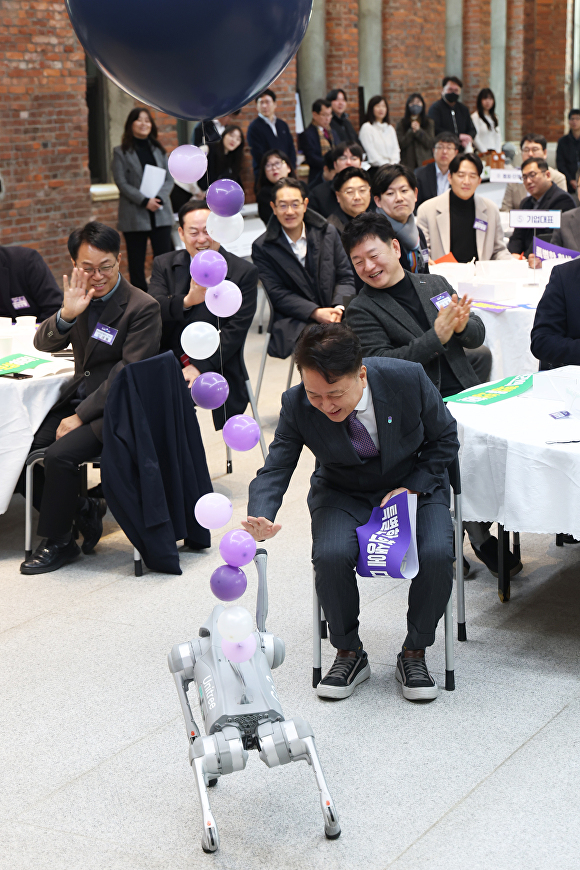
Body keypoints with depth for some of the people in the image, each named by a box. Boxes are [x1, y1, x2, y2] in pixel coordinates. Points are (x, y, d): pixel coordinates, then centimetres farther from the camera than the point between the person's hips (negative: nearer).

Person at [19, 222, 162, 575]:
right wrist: (67, 314, -19)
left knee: (61, 454, -28)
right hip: (78, 397, 7)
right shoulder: (81, 296, 6)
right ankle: (82, 509, 8)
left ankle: (58, 542, -7)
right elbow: (43, 344, 2)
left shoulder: (143, 307, -13)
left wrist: (80, 417, -19)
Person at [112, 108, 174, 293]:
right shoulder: (121, 152, 2)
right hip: (135, 214, -3)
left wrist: (159, 198, -11)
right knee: (136, 263, 0)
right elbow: (121, 183, -5)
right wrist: (144, 201, -16)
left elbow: (169, 179, 8)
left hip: (161, 213, 3)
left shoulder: (158, 150, 14)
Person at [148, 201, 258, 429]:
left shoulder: (243, 272, 2)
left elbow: (235, 330, -5)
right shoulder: (164, 265, 11)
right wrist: (186, 301, -27)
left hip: (215, 369, -3)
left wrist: (200, 367, -17)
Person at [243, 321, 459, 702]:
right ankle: (349, 654, -2)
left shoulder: (408, 378, -23)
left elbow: (445, 438, -6)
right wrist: (260, 520, -36)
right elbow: (276, 468, -15)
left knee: (437, 555, -28)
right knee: (330, 556, -30)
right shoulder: (297, 405, -20)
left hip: (415, 485, 0)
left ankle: (414, 653, -2)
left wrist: (411, 488, -18)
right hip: (344, 492, 1)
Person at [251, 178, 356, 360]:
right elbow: (277, 294, -4)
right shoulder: (262, 248, 2)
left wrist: (339, 307, -11)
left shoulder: (328, 233, 12)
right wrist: (316, 313, -17)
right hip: (292, 320, -3)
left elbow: (346, 277, 11)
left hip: (336, 316, 3)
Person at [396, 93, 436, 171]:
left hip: (424, 162, 0)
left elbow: (431, 144, 0)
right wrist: (411, 131, -11)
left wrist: (419, 130, -10)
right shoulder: (401, 123, 8)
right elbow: (400, 144, -2)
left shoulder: (429, 122, 10)